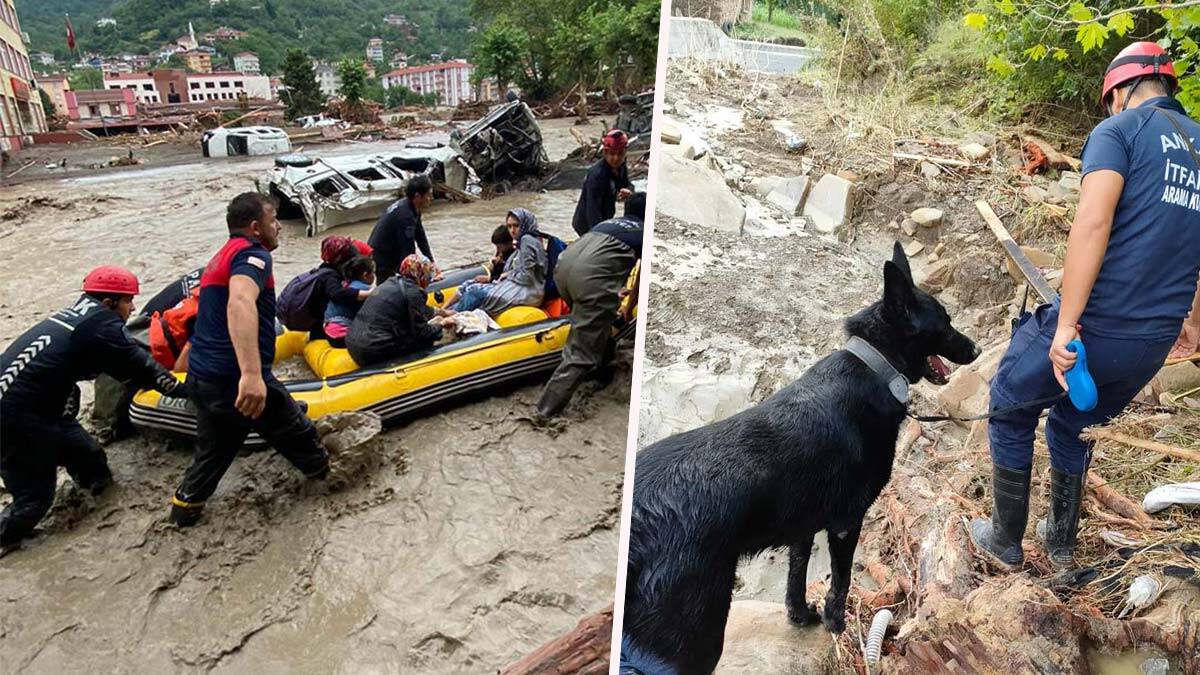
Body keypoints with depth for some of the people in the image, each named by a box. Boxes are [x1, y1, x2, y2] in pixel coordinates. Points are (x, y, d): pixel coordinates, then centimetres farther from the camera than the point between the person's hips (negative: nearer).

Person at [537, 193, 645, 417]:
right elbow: (642, 279, 31)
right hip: (592, 278, -7)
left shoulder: (608, 222, 37)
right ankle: (548, 408, -4)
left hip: (563, 266, 7)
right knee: (581, 353, -2)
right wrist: (629, 308, 48)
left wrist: (614, 292, 70)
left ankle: (602, 367, 46)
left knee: (598, 321, 33)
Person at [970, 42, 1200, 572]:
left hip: (1096, 326, -6)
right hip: (1155, 343, 6)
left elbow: (1093, 222, -20)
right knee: (1072, 426, 28)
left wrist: (1066, 325, -22)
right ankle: (1062, 542, 41)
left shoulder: (1118, 130, -3)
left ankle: (1005, 542, 27)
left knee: (1010, 410, 17)